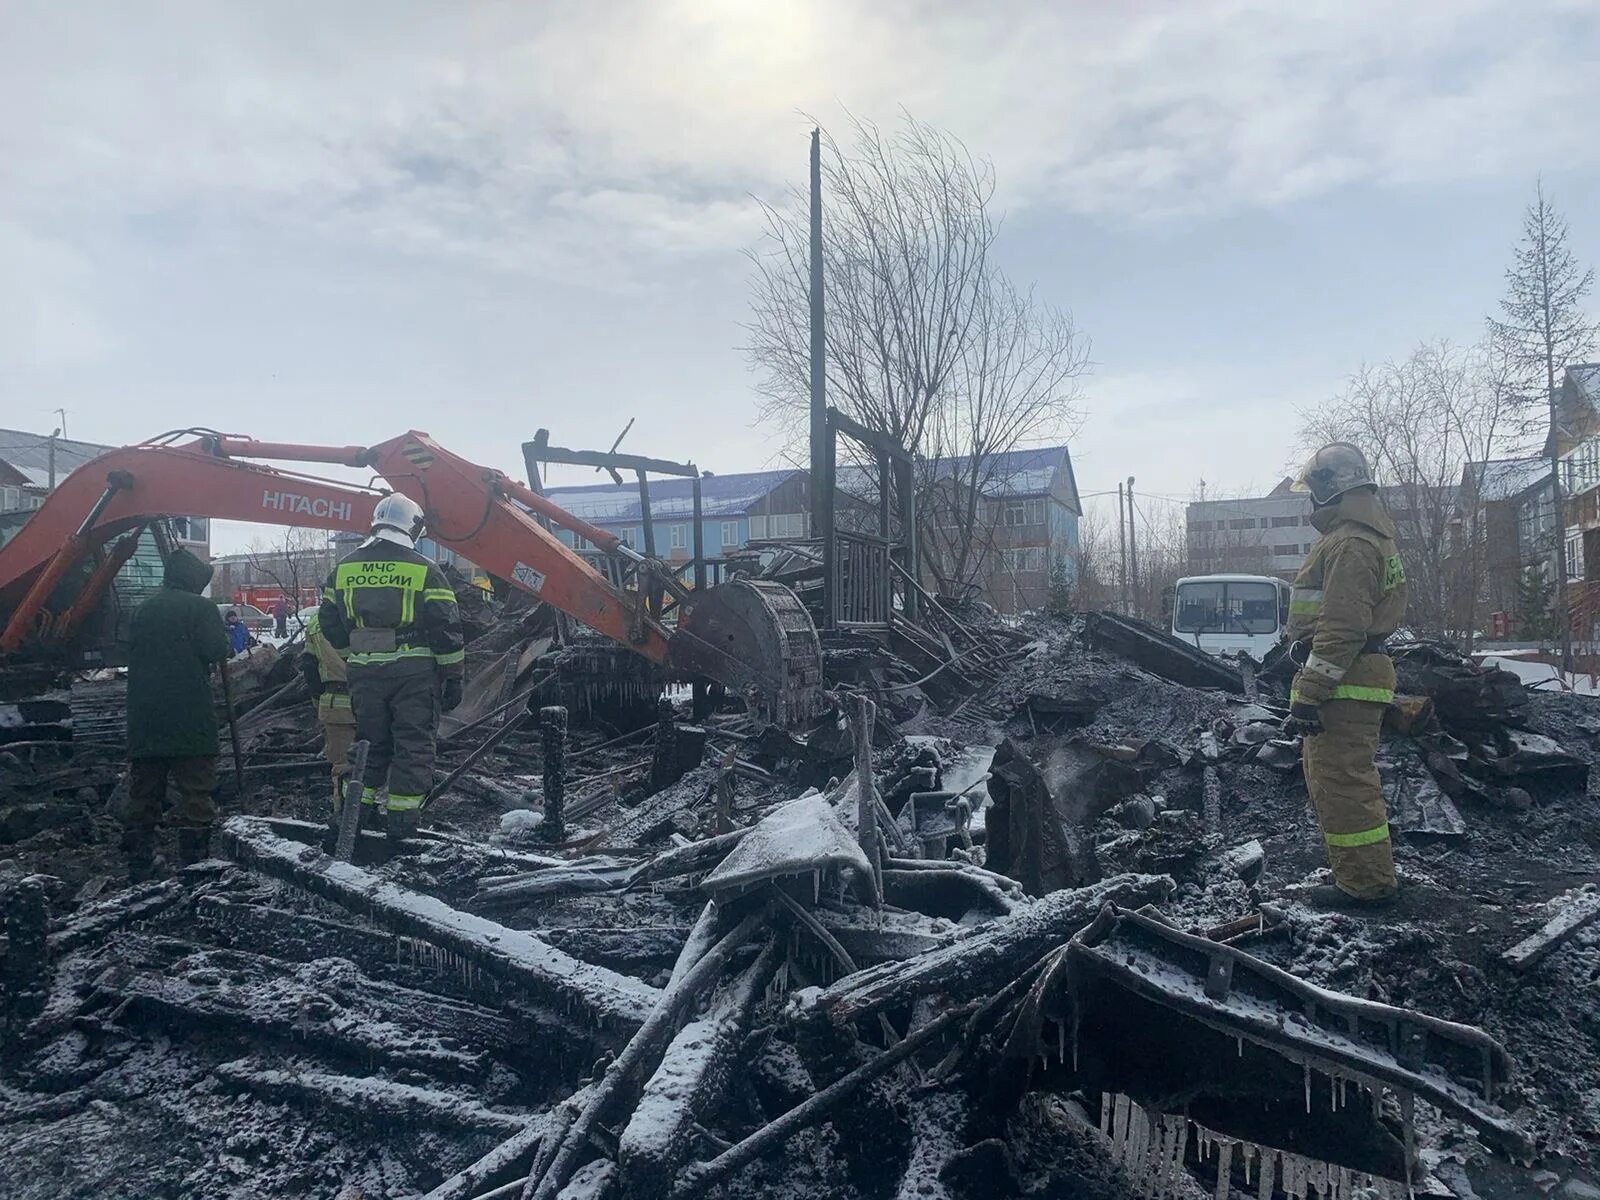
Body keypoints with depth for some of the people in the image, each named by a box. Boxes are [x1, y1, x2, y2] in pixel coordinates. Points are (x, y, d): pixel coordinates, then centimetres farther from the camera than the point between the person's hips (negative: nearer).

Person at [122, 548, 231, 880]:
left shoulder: (143, 610, 13)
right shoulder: (200, 607, -6)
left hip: (144, 721, 6)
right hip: (189, 720, -6)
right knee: (195, 793, -2)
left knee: (143, 794, 11)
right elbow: (217, 652, -13)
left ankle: (139, 870, 15)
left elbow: (133, 654, 17)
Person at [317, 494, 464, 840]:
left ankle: (357, 805, 23)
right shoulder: (424, 570, -7)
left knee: (370, 741, 19)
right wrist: (453, 676, -2)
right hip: (413, 672, -4)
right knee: (413, 743, 4)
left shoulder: (344, 568, 6)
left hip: (364, 672, 4)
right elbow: (446, 627, -9)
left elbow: (330, 621, 13)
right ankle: (402, 815, 4)